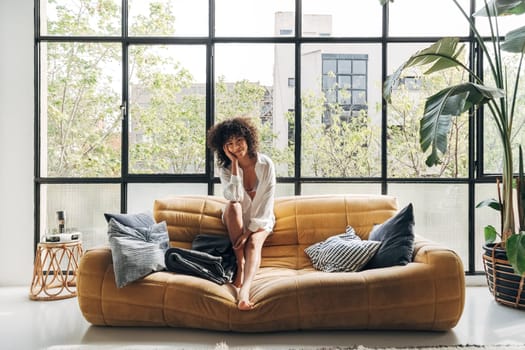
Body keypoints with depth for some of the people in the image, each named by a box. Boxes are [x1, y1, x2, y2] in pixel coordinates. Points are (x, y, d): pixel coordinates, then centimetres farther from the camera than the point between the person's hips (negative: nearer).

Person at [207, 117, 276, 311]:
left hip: (260, 220, -1)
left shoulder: (266, 164, -17)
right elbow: (235, 197, -29)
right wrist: (234, 163, -30)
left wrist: (250, 231, -23)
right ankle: (240, 263, -29)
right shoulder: (225, 167, -13)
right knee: (232, 206, -34)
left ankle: (244, 290, -52)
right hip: (237, 220, 1)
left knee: (254, 242, -33)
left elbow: (266, 202, -17)